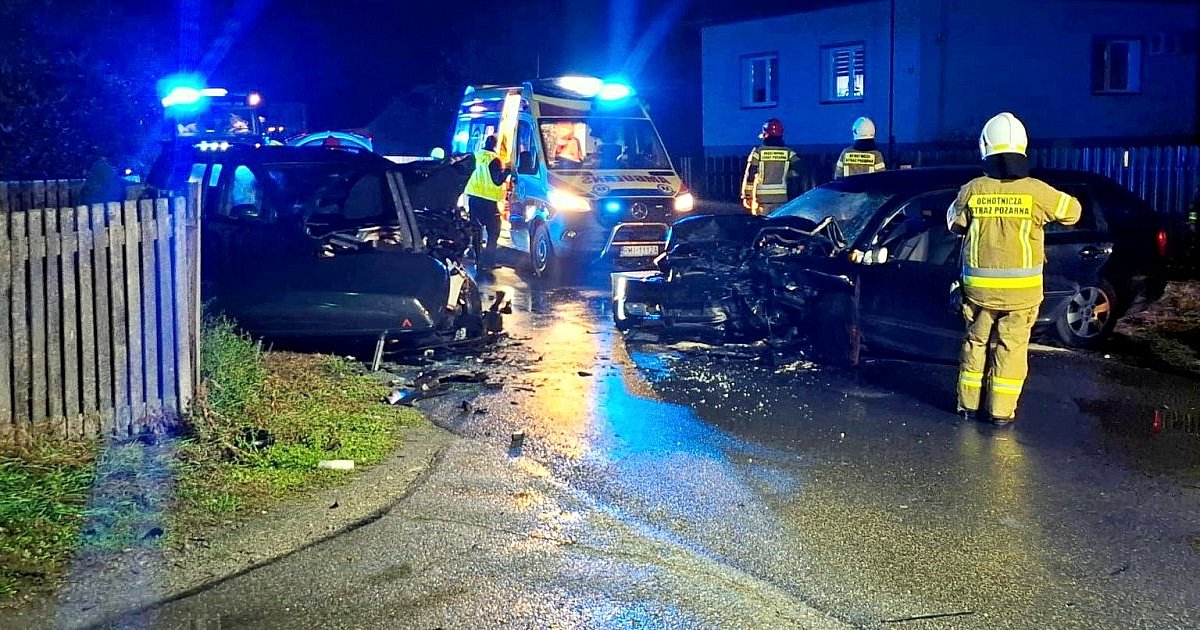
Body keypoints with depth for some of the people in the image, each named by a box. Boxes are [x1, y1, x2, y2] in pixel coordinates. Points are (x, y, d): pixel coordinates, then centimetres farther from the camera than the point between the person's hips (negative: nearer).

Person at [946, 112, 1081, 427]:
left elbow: (954, 223, 10)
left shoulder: (971, 190, -8)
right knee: (1011, 348, 8)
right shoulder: (1036, 191, -12)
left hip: (978, 285, 2)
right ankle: (1001, 411, 10)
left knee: (975, 343, 16)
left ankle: (967, 404, 22)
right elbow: (1072, 211, 4)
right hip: (1021, 289, -2)